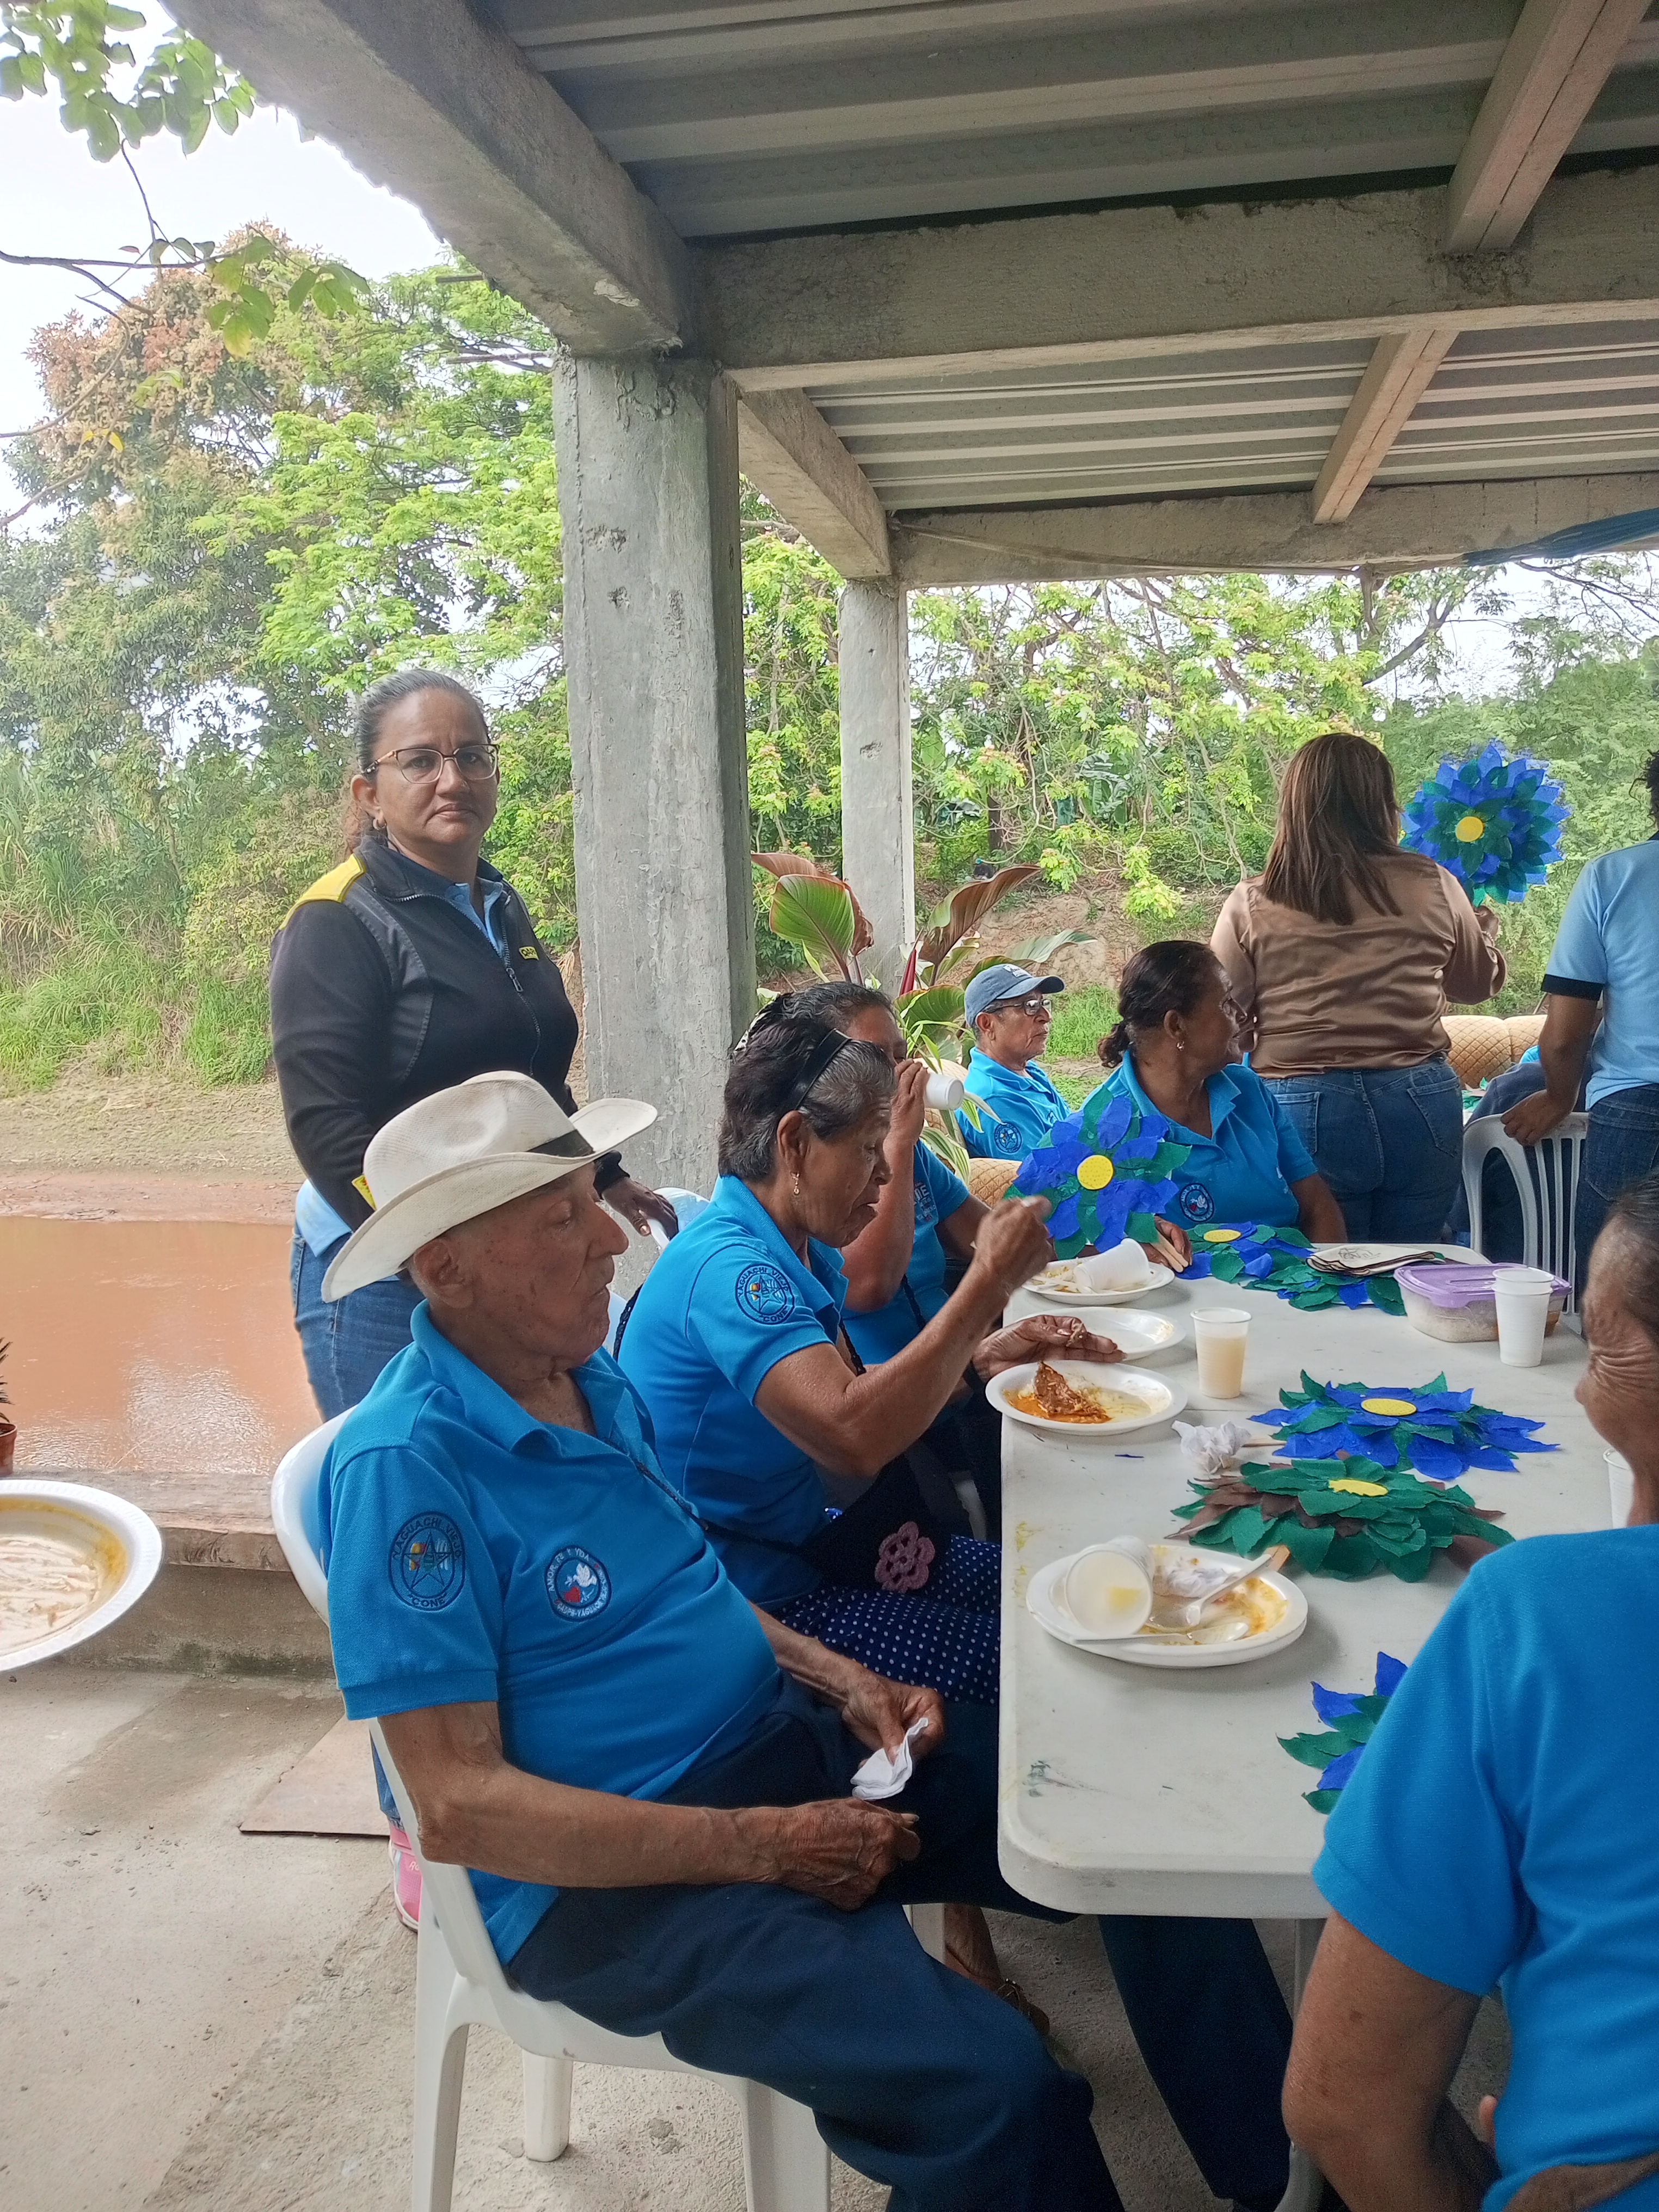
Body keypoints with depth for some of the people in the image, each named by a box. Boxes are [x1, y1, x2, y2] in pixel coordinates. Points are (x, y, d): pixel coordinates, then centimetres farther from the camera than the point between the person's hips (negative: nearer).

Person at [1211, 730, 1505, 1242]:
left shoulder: (1250, 905, -7)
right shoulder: (1434, 886, -1)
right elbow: (1477, 983, 16)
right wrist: (1484, 927, 36)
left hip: (1304, 1110, -1)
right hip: (1419, 1101, 2)